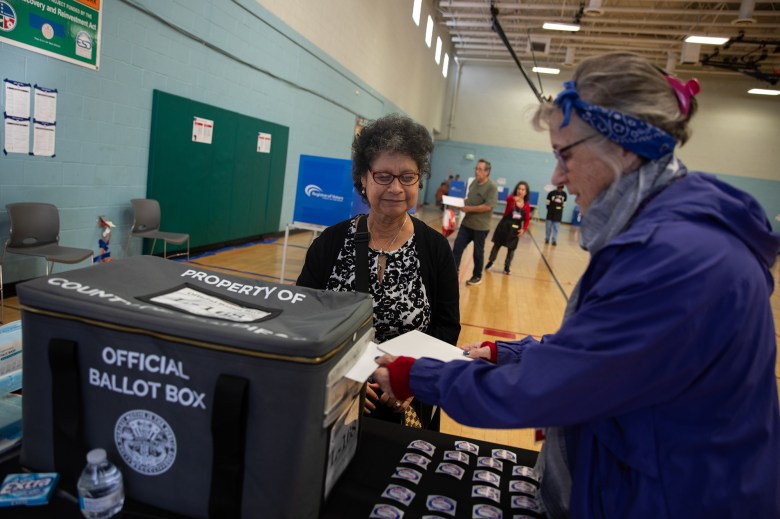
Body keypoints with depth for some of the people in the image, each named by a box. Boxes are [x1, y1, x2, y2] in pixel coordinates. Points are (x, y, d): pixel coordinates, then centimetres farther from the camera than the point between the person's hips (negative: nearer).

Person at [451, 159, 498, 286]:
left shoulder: (492, 187, -15)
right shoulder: (473, 183, 8)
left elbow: (488, 206, -23)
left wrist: (469, 209, -21)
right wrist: (462, 203, -2)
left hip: (480, 226, -6)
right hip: (466, 223, 6)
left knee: (478, 253, 9)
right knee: (457, 248, 2)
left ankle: (477, 276, 26)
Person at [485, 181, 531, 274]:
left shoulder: (527, 205, -1)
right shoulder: (511, 198, -9)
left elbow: (527, 219, 7)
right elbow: (508, 199, -35)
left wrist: (523, 229, -8)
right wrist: (514, 199, -59)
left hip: (515, 229, 2)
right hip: (504, 225, -2)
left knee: (511, 248, 5)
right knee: (497, 244, 8)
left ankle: (507, 266, 20)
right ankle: (490, 261, 24)